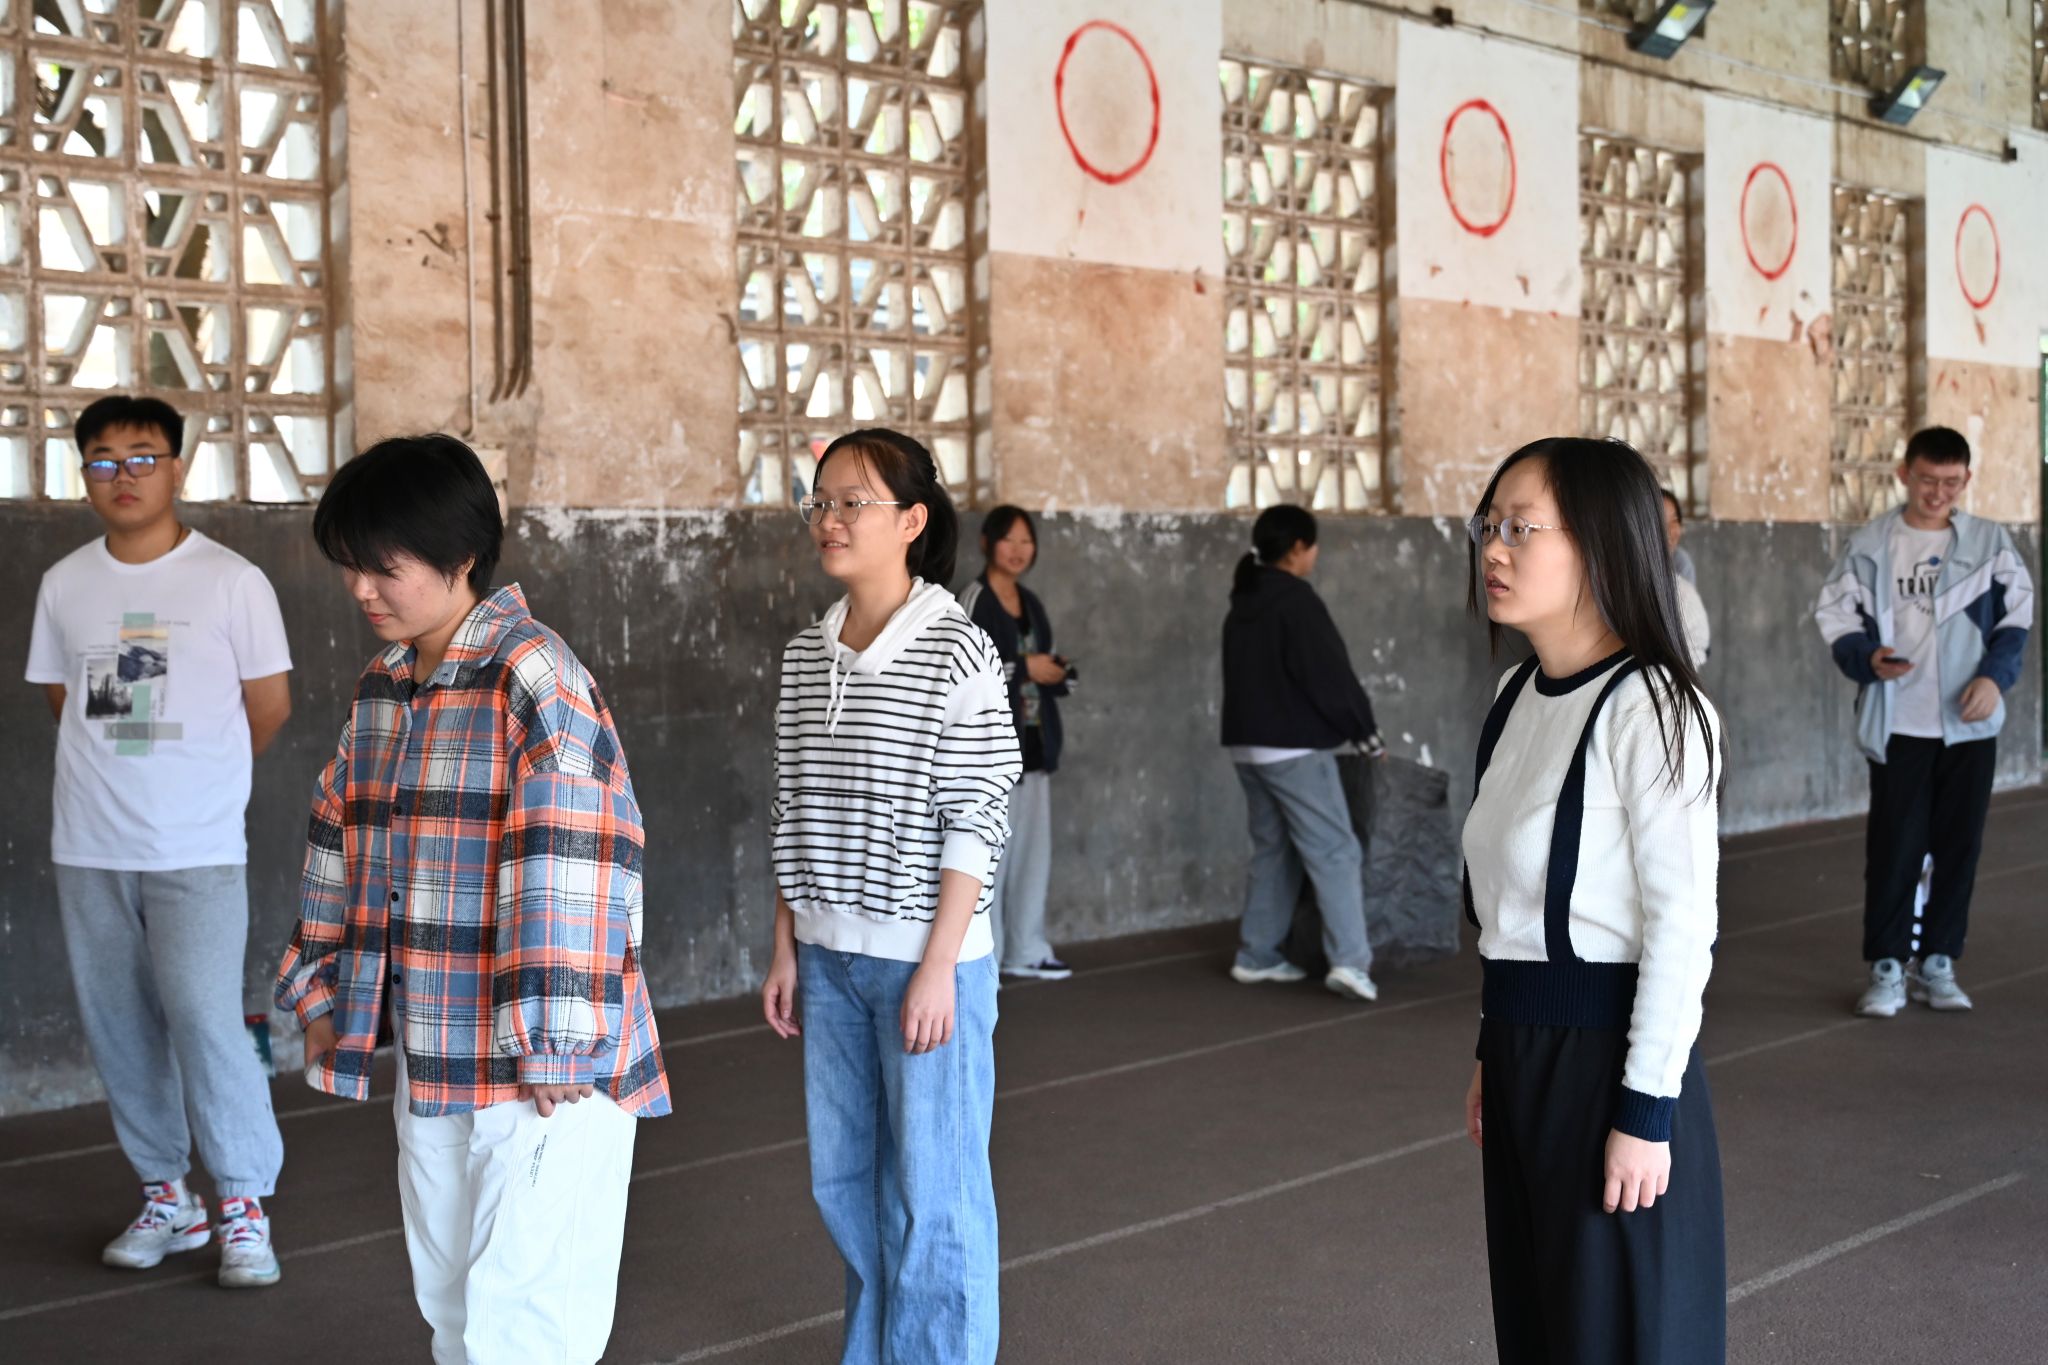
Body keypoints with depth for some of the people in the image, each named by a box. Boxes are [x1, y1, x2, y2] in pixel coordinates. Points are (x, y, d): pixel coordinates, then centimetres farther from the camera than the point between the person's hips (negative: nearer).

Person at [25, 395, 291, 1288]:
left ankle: (244, 1206, 3)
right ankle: (166, 1198, 23)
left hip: (196, 848, -4)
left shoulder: (231, 580, -6)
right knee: (118, 1028, 9)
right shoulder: (64, 585, 6)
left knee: (205, 1021, -10)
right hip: (89, 848, 4)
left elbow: (270, 705, 0)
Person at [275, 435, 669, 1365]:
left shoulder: (535, 680, -17)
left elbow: (572, 870, -21)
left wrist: (553, 1045, -22)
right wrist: (320, 989, 18)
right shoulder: (382, 687, 10)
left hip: (538, 1069, -8)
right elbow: (341, 839, 19)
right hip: (429, 1055, 8)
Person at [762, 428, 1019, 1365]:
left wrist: (938, 967, -15)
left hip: (926, 957, -6)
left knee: (932, 1194, 2)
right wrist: (786, 949, 9)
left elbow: (975, 822, -12)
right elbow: (792, 815, 12)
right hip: (830, 957, 6)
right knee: (843, 1181, 14)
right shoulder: (807, 655, 7)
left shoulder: (957, 653, -11)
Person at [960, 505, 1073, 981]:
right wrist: (1023, 669, -17)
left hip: (1033, 743, 8)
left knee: (1034, 849, 10)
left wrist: (1057, 674, 3)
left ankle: (1026, 949, 18)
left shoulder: (1031, 603, 16)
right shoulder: (974, 600, -9)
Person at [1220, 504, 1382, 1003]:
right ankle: (1350, 961, -17)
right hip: (1295, 749, -9)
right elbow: (1330, 676, -15)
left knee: (1272, 850, 17)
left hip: (1248, 744, 9)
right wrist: (1366, 731, -3)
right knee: (1335, 852, -8)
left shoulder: (1243, 604, 14)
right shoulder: (1296, 601, -13)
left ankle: (1256, 956, 19)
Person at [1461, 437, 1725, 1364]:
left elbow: (1682, 923, -18)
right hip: (1524, 1052, 8)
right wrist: (1494, 1055, 16)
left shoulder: (1649, 710, -16)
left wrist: (1647, 1110, -18)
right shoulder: (1518, 697, 8)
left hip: (1608, 1056, -8)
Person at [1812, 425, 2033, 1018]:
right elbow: (1836, 615, 1)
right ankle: (1887, 966, 7)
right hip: (1898, 722, -2)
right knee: (1894, 845, -3)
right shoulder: (1871, 545, -1)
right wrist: (1869, 659, -18)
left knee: (1959, 844, 6)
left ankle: (1937, 961, 18)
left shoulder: (1990, 542, 4)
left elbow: (2016, 616, 6)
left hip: (1970, 723, 2)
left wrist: (1995, 676, -10)